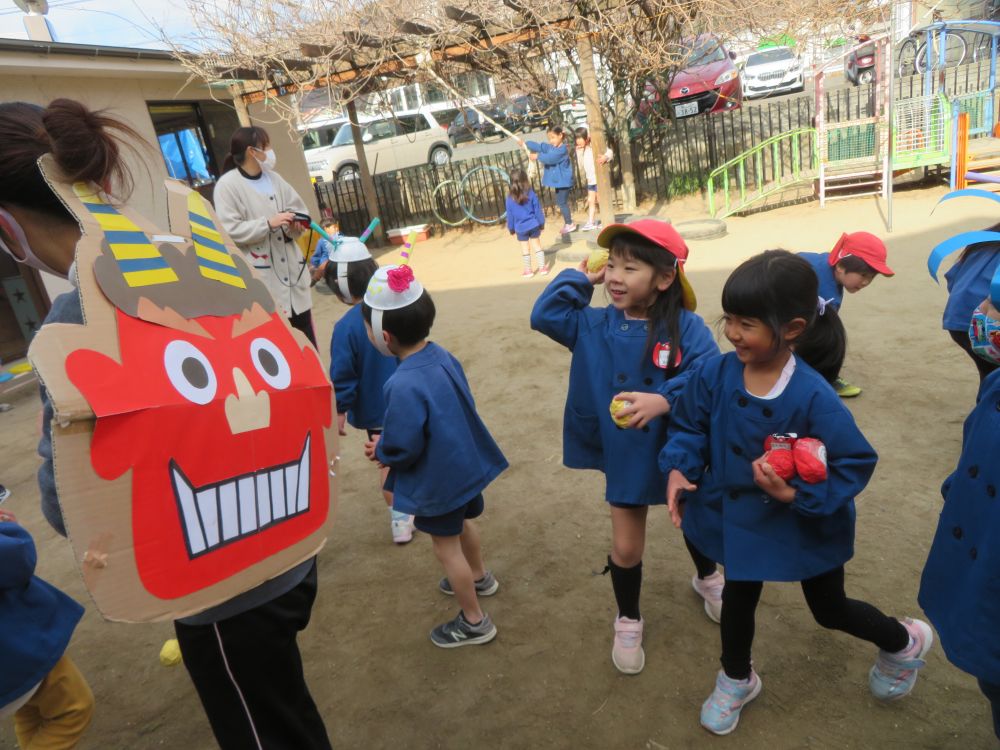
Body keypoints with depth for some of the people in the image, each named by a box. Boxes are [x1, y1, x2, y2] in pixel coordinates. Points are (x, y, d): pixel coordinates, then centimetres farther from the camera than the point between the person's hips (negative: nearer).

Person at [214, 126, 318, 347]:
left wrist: (295, 224, -7)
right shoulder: (227, 185, -7)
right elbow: (229, 231, -14)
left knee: (305, 334, 12)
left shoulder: (273, 178, 13)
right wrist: (268, 223, -19)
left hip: (291, 268, 6)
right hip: (260, 276, -6)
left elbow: (300, 210, 15)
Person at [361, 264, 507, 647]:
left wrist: (380, 451, -5)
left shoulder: (404, 386, -34)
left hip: (438, 479, -9)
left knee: (446, 546, 12)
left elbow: (403, 448, -29)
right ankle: (480, 577, 57)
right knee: (463, 523, 32)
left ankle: (474, 622, 30)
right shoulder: (442, 356, -7)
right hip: (464, 462, 9)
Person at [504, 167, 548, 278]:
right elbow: (537, 210, -3)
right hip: (533, 225, 1)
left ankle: (528, 270, 18)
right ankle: (542, 267, 16)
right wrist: (541, 222, 7)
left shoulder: (510, 198, -9)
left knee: (525, 249, 10)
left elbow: (510, 215, -2)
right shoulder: (531, 194, -9)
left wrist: (511, 228, 9)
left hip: (521, 228, -1)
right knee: (537, 246, 13)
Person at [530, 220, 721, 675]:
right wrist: (578, 279, -12)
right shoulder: (595, 326, -7)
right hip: (625, 459, 1)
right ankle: (628, 621, 38)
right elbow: (544, 315, -12)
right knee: (625, 548, 11)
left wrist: (665, 399, -41)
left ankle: (708, 578, 60)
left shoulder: (686, 328, -18)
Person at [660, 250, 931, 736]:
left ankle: (905, 643, 53)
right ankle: (736, 680, 49)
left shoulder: (812, 397, -31)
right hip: (741, 515, 4)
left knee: (830, 610, 19)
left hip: (805, 522, -3)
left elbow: (856, 463, -21)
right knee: (738, 599, 21)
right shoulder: (716, 374, -19)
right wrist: (678, 469, -20)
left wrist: (799, 495, -32)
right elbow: (689, 426, -4)